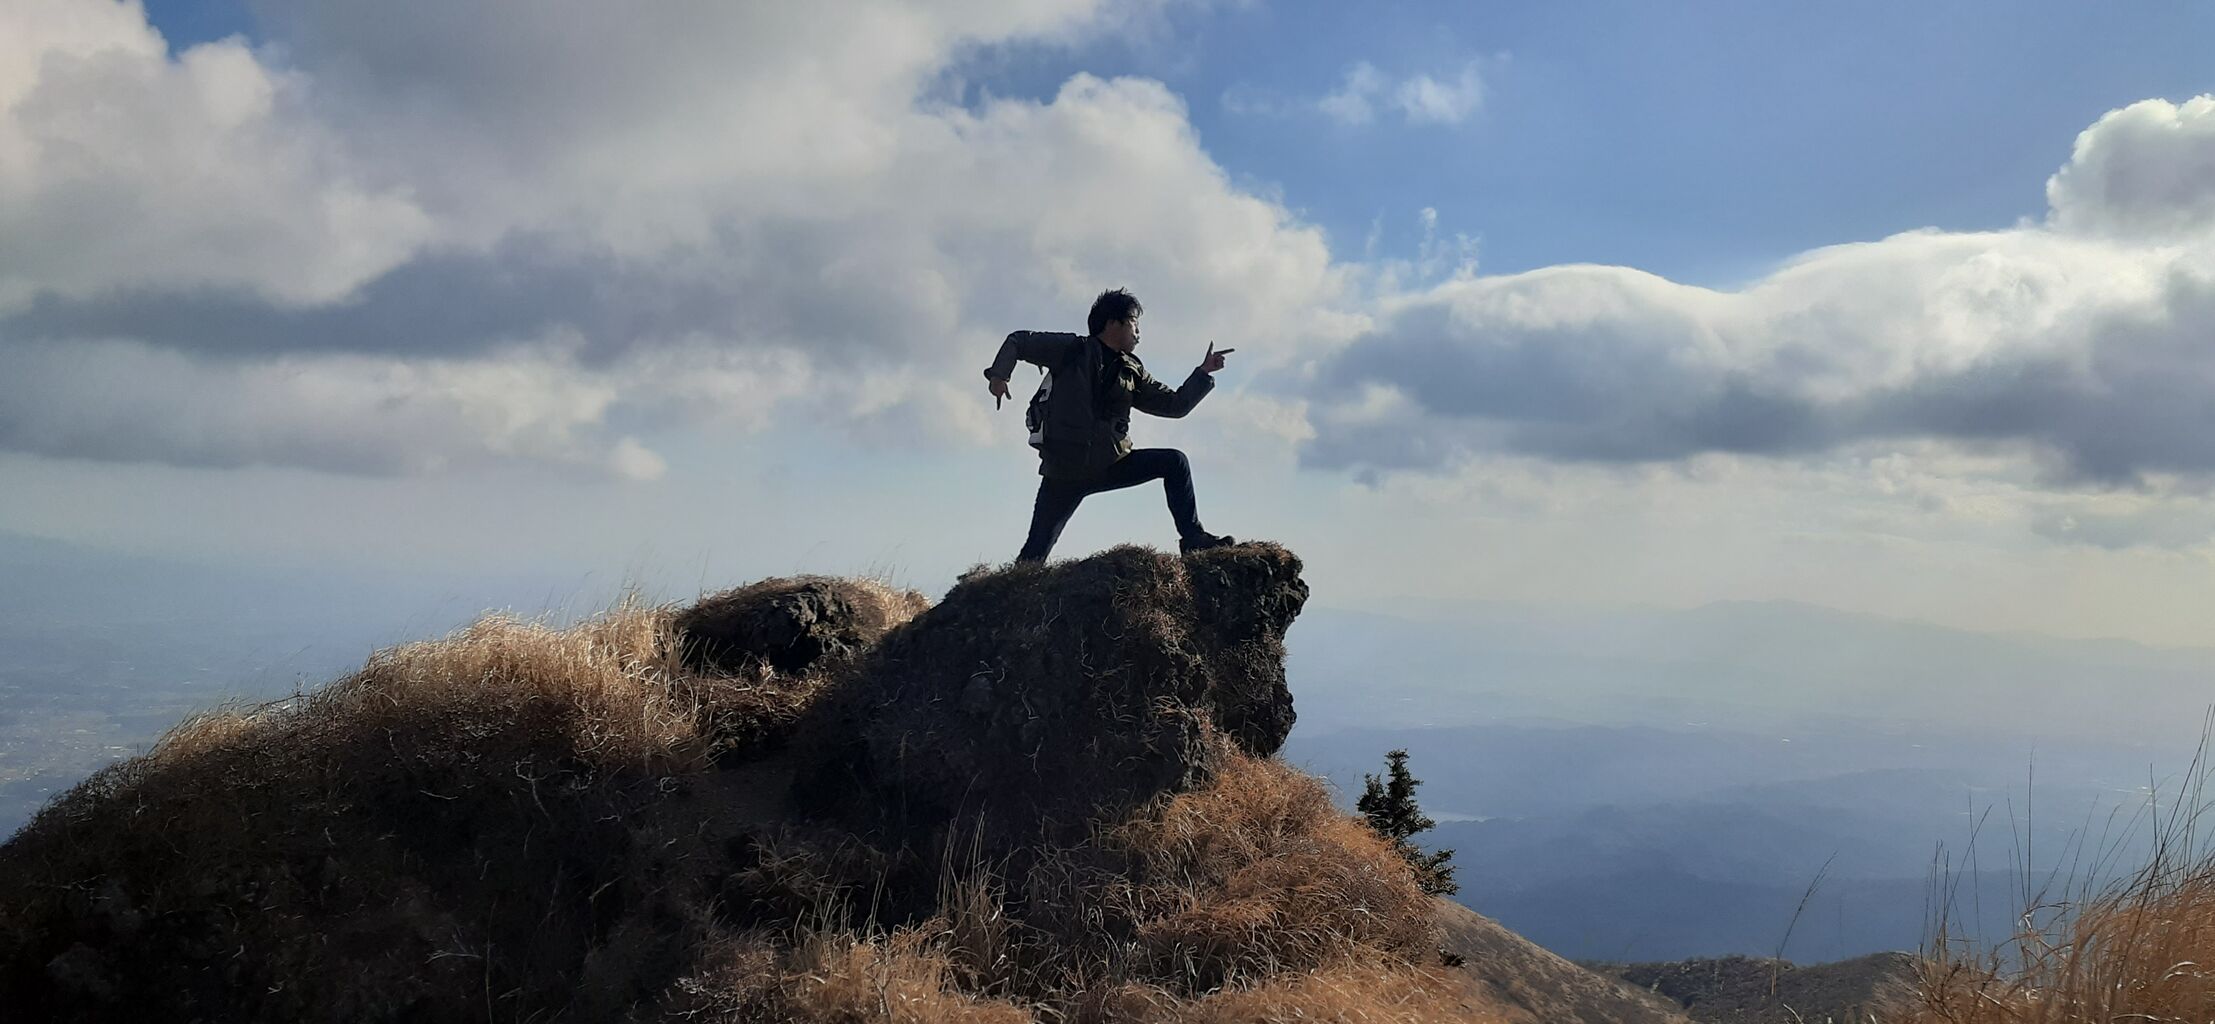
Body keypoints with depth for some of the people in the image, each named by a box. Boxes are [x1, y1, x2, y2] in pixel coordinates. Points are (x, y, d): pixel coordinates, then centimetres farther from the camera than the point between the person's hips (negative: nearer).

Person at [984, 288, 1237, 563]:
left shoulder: (1131, 372, 14)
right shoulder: (1073, 350, 0)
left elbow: (1175, 404, 17)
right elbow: (1018, 341, 7)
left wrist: (1205, 372, 10)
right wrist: (999, 374, -10)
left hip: (1109, 464, 5)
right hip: (1063, 468, -5)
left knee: (1175, 463, -3)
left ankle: (1193, 539, -2)